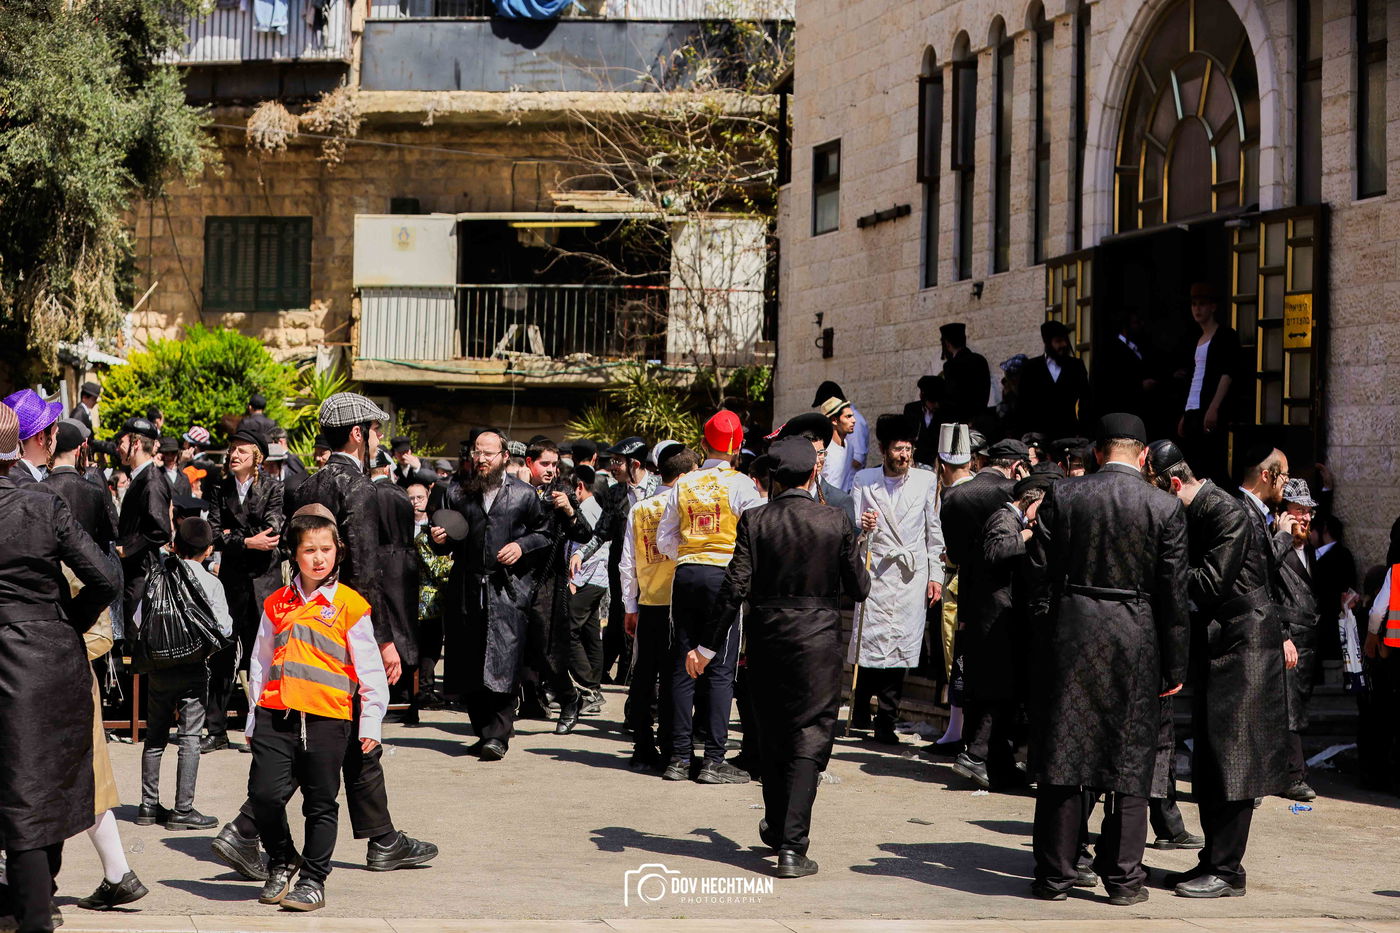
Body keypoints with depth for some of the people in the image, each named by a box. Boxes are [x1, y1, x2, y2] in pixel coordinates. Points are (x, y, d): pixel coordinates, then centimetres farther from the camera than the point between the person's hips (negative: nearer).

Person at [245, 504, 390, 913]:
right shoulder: (276, 604, 11)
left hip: (327, 718, -3)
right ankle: (281, 862, 20)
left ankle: (313, 880, 16)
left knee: (320, 804, 4)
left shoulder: (350, 605, -1)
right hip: (276, 715, 3)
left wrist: (370, 722, -1)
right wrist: (254, 718, 18)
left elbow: (369, 668, 1)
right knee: (264, 793, -4)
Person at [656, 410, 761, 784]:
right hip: (724, 575, -4)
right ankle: (714, 760, -5)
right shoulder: (740, 484, -5)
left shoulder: (682, 485, 7)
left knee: (683, 666, 8)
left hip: (686, 574, 4)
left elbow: (664, 539, 11)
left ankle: (679, 757, 9)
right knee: (720, 669, -2)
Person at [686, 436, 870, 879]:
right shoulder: (835, 521, -6)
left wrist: (706, 646, -5)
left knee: (771, 736, 18)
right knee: (810, 738, -1)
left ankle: (777, 827, 34)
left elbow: (734, 588, -10)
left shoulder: (754, 521, -6)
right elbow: (859, 588, 0)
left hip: (766, 638, 2)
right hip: (818, 639, -2)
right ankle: (792, 846, -11)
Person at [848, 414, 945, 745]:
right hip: (877, 570, -1)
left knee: (901, 645, -3)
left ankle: (886, 723, 3)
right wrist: (861, 526, -21)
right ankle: (860, 712, 12)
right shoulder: (864, 481, 5)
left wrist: (935, 575, 6)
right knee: (870, 640, -6)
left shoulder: (926, 480, 7)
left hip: (913, 575, 1)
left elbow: (934, 531, 11)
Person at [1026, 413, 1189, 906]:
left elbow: (1040, 578, 0)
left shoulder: (1062, 496, -1)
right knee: (1131, 761, 7)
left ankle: (1055, 873, 11)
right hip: (1136, 642, -1)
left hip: (1071, 633, 1)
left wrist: (1042, 644, 8)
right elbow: (1173, 594, -1)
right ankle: (1123, 877, 10)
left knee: (1063, 752, 7)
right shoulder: (1165, 508, -4)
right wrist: (1174, 667, 6)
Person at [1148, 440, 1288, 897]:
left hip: (1242, 646, -9)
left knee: (1231, 760, -7)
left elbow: (1211, 584, -22)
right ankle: (1213, 860, 17)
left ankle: (1226, 870, -4)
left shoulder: (1226, 512, -17)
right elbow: (1186, 581, 12)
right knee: (1209, 761, 11)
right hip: (1211, 645, 9)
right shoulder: (1189, 513, 10)